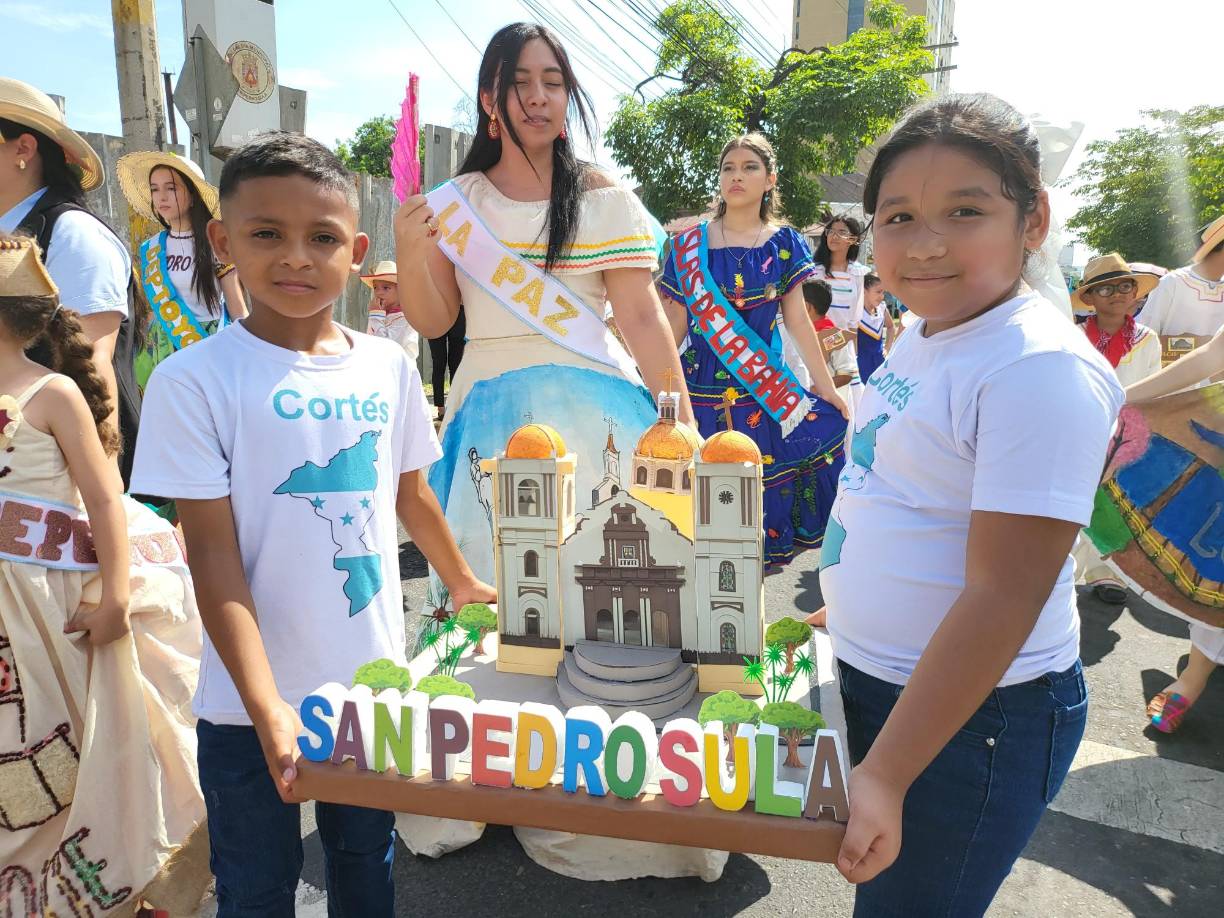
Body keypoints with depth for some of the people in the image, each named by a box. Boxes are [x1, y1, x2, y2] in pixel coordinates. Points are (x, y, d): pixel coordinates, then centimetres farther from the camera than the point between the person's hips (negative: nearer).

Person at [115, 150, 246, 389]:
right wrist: (144, 354, 12)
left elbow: (238, 311, -6)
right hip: (161, 351, 4)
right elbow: (151, 308, 15)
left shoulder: (215, 244, -6)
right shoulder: (149, 249, 8)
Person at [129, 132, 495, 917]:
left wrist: (463, 581, 24)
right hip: (251, 705, -3)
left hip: (373, 682, 3)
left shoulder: (389, 367, -1)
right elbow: (212, 552, -14)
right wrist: (267, 709, -19)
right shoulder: (194, 380, -13)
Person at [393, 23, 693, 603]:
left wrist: (683, 425, -9)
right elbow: (432, 322, 7)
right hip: (490, 414, 2)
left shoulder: (604, 200, 0)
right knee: (494, 590, 7)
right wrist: (409, 252, -12)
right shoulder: (454, 204, 7)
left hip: (588, 409, -1)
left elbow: (642, 317, -4)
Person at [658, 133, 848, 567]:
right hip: (702, 383, 0)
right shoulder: (691, 243, 2)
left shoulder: (783, 242, 4)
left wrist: (827, 386, 1)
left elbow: (797, 320, 4)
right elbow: (674, 325, 3)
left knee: (762, 490, -2)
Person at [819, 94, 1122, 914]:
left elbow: (1003, 599, -25)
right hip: (874, 678, 8)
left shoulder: (1042, 369, -23)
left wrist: (884, 774, -24)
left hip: (966, 715, -8)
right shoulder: (927, 332, 4)